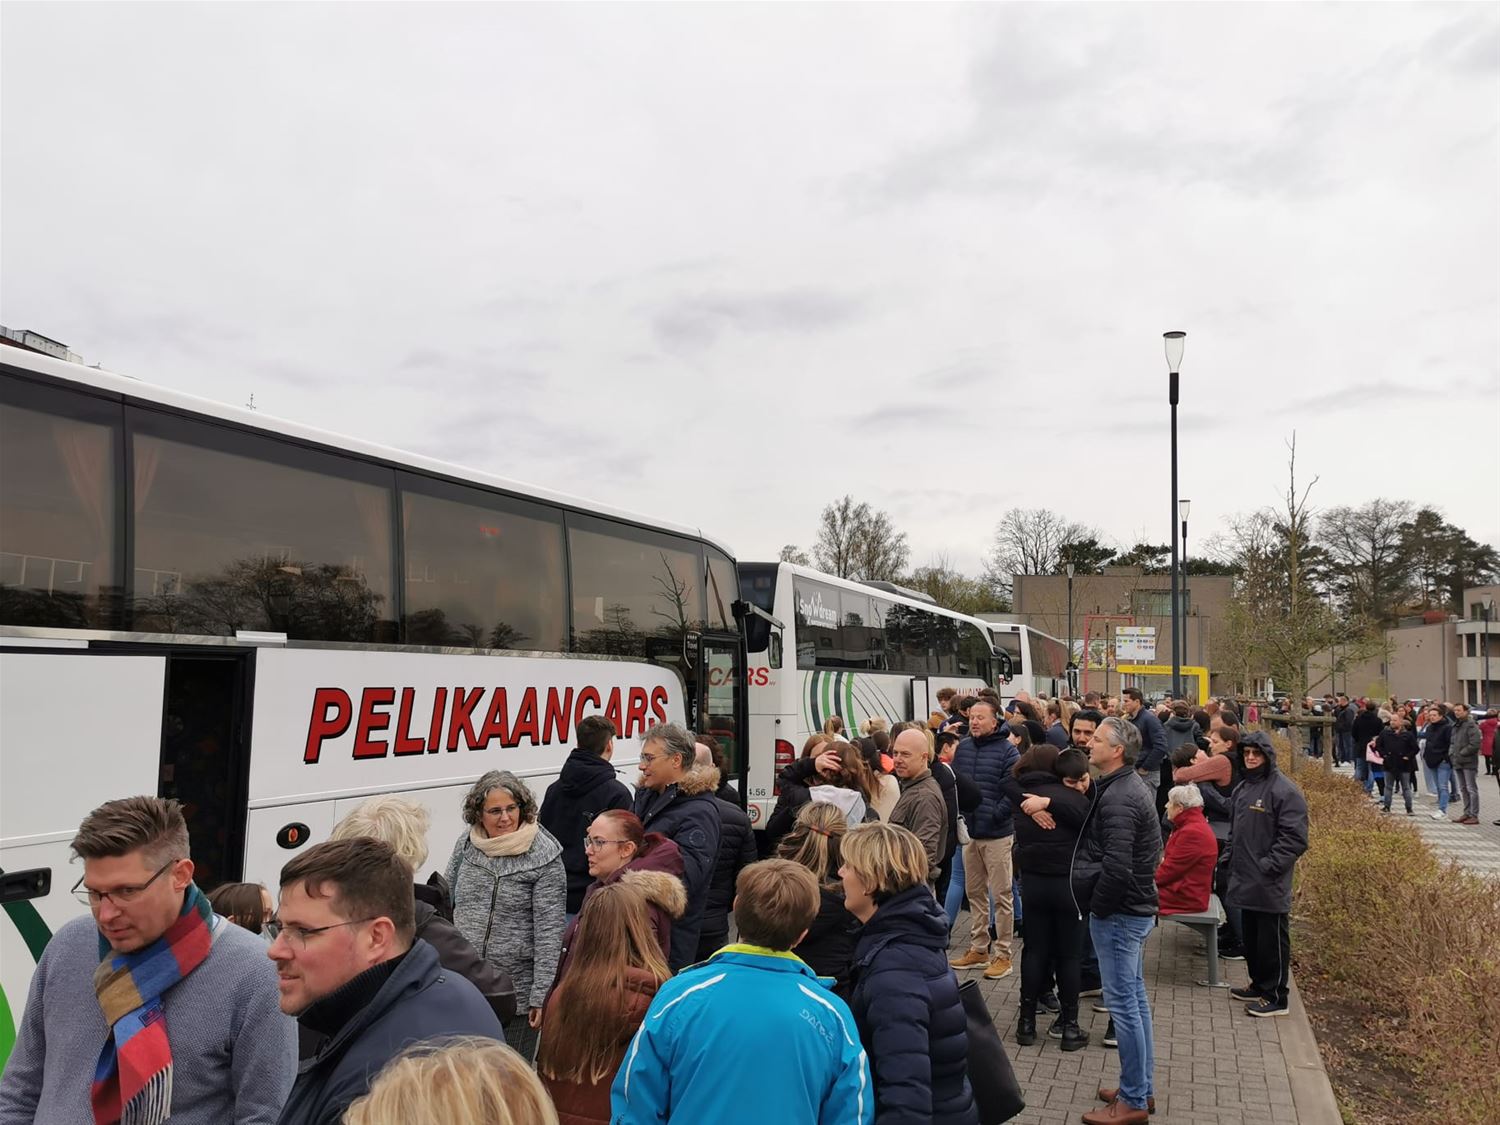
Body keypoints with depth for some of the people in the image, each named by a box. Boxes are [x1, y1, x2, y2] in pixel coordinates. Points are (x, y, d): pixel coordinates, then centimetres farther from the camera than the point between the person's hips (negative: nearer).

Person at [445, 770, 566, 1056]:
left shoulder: (544, 857, -11)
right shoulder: (466, 845, 1)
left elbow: (549, 932, -11)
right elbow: (446, 905, 13)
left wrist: (540, 995, -13)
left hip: (516, 987, -4)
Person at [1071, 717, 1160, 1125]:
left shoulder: (1118, 797, -21)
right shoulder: (1133, 785, 10)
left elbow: (1116, 866, -28)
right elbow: (1151, 849, 19)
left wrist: (1097, 907, -14)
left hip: (1118, 912, -11)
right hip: (1137, 907, 11)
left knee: (1122, 1004, -2)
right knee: (1135, 998, 17)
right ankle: (1141, 1087, 29)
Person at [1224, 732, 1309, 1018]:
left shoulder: (1284, 790, -14)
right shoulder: (1243, 788, 13)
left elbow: (1295, 838, -17)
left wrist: (1269, 866, -19)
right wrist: (1231, 860, 14)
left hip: (1270, 885, -8)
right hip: (1246, 881, 8)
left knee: (1273, 940, 2)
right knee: (1251, 938, 18)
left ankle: (1276, 997, 12)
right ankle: (1259, 985, 32)